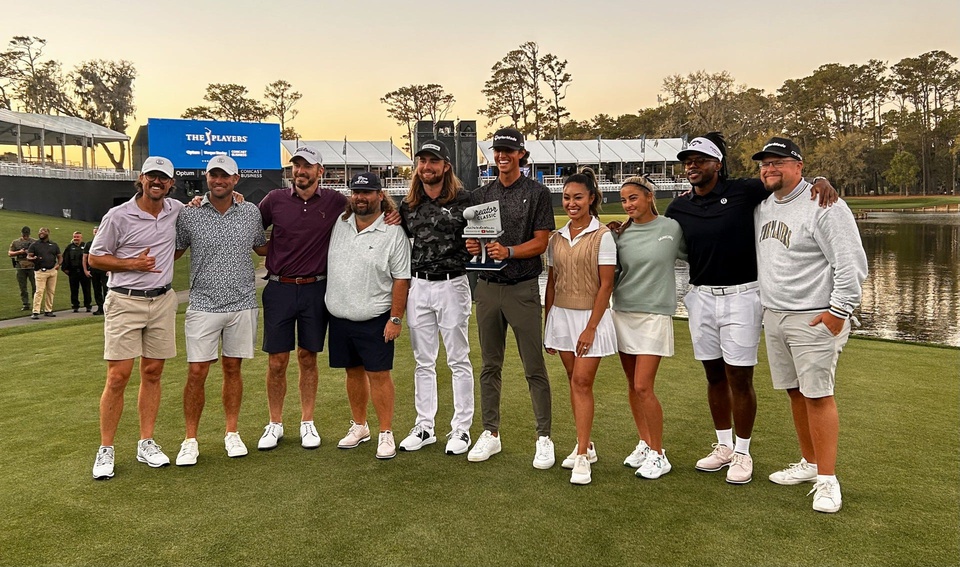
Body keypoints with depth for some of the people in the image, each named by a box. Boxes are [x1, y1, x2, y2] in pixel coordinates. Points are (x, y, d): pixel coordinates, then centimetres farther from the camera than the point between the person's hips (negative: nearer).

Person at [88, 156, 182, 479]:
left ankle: (146, 444, 18)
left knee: (152, 373, 8)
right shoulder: (118, 216, -6)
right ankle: (105, 450, 6)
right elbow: (94, 258, 0)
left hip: (163, 302, 4)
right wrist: (132, 264, -15)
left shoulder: (177, 210, 7)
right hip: (125, 303, -4)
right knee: (118, 377, -5)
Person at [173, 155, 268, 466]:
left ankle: (232, 433, 24)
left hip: (242, 304, 2)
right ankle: (190, 440, 14)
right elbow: (173, 252, 6)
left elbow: (262, 248, 18)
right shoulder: (189, 214, -2)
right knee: (196, 373, -1)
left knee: (233, 368, 12)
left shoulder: (251, 212, 4)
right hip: (203, 305, -1)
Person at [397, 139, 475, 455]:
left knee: (458, 360, 5)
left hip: (451, 284, -5)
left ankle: (461, 429, 15)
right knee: (423, 362, 12)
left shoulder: (462, 200, -4)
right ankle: (424, 427, 23)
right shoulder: (408, 205, 10)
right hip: (417, 286, 5)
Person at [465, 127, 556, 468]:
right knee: (490, 366, 11)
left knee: (534, 368, -1)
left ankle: (544, 437, 10)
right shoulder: (481, 195, 14)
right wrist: (472, 246, -8)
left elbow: (541, 242, -6)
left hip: (523, 289, -4)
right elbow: (474, 238, 15)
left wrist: (509, 251, -21)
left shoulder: (537, 193, 0)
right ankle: (491, 433, 22)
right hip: (488, 287, 5)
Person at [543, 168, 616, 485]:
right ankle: (585, 445, 23)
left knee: (582, 382, -8)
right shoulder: (557, 238, 8)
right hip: (561, 315, 5)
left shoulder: (602, 236, -7)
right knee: (574, 382, 11)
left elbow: (606, 286, -10)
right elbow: (551, 283, 12)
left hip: (590, 317, -5)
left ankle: (582, 458, -2)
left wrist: (591, 327, -15)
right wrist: (547, 325, 10)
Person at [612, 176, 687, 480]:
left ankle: (658, 454, 6)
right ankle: (644, 443, 26)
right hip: (623, 313, 4)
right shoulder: (621, 235, 5)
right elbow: (610, 274, 10)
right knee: (632, 385, 10)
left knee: (643, 387, -9)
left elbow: (690, 254, 13)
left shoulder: (672, 227, -2)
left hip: (654, 315, -4)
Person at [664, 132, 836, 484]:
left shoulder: (744, 192, -6)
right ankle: (723, 446, 30)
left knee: (739, 379, 2)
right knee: (714, 376, 14)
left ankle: (742, 453, 19)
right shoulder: (679, 208, 5)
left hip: (741, 296, -4)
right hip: (701, 297, 4)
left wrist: (821, 181, -19)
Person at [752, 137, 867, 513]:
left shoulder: (823, 205, -12)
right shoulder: (763, 206, 11)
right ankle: (809, 463, 27)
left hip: (814, 319, -7)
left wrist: (839, 309, -17)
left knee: (818, 395, -5)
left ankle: (827, 480, 4)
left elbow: (851, 262, -14)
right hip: (773, 315, 8)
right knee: (795, 393, 14)